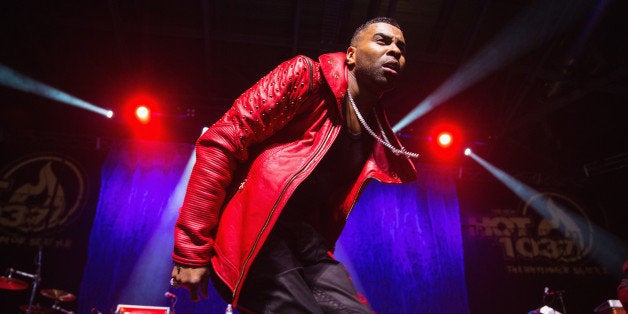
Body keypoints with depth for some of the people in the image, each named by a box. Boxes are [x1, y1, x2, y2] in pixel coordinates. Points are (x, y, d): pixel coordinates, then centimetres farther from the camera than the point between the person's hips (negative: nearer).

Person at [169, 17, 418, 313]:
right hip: (253, 232, -6)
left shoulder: (376, 138, 15)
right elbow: (219, 143, -10)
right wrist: (191, 247, -14)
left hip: (307, 242, 7)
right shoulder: (305, 77, -3)